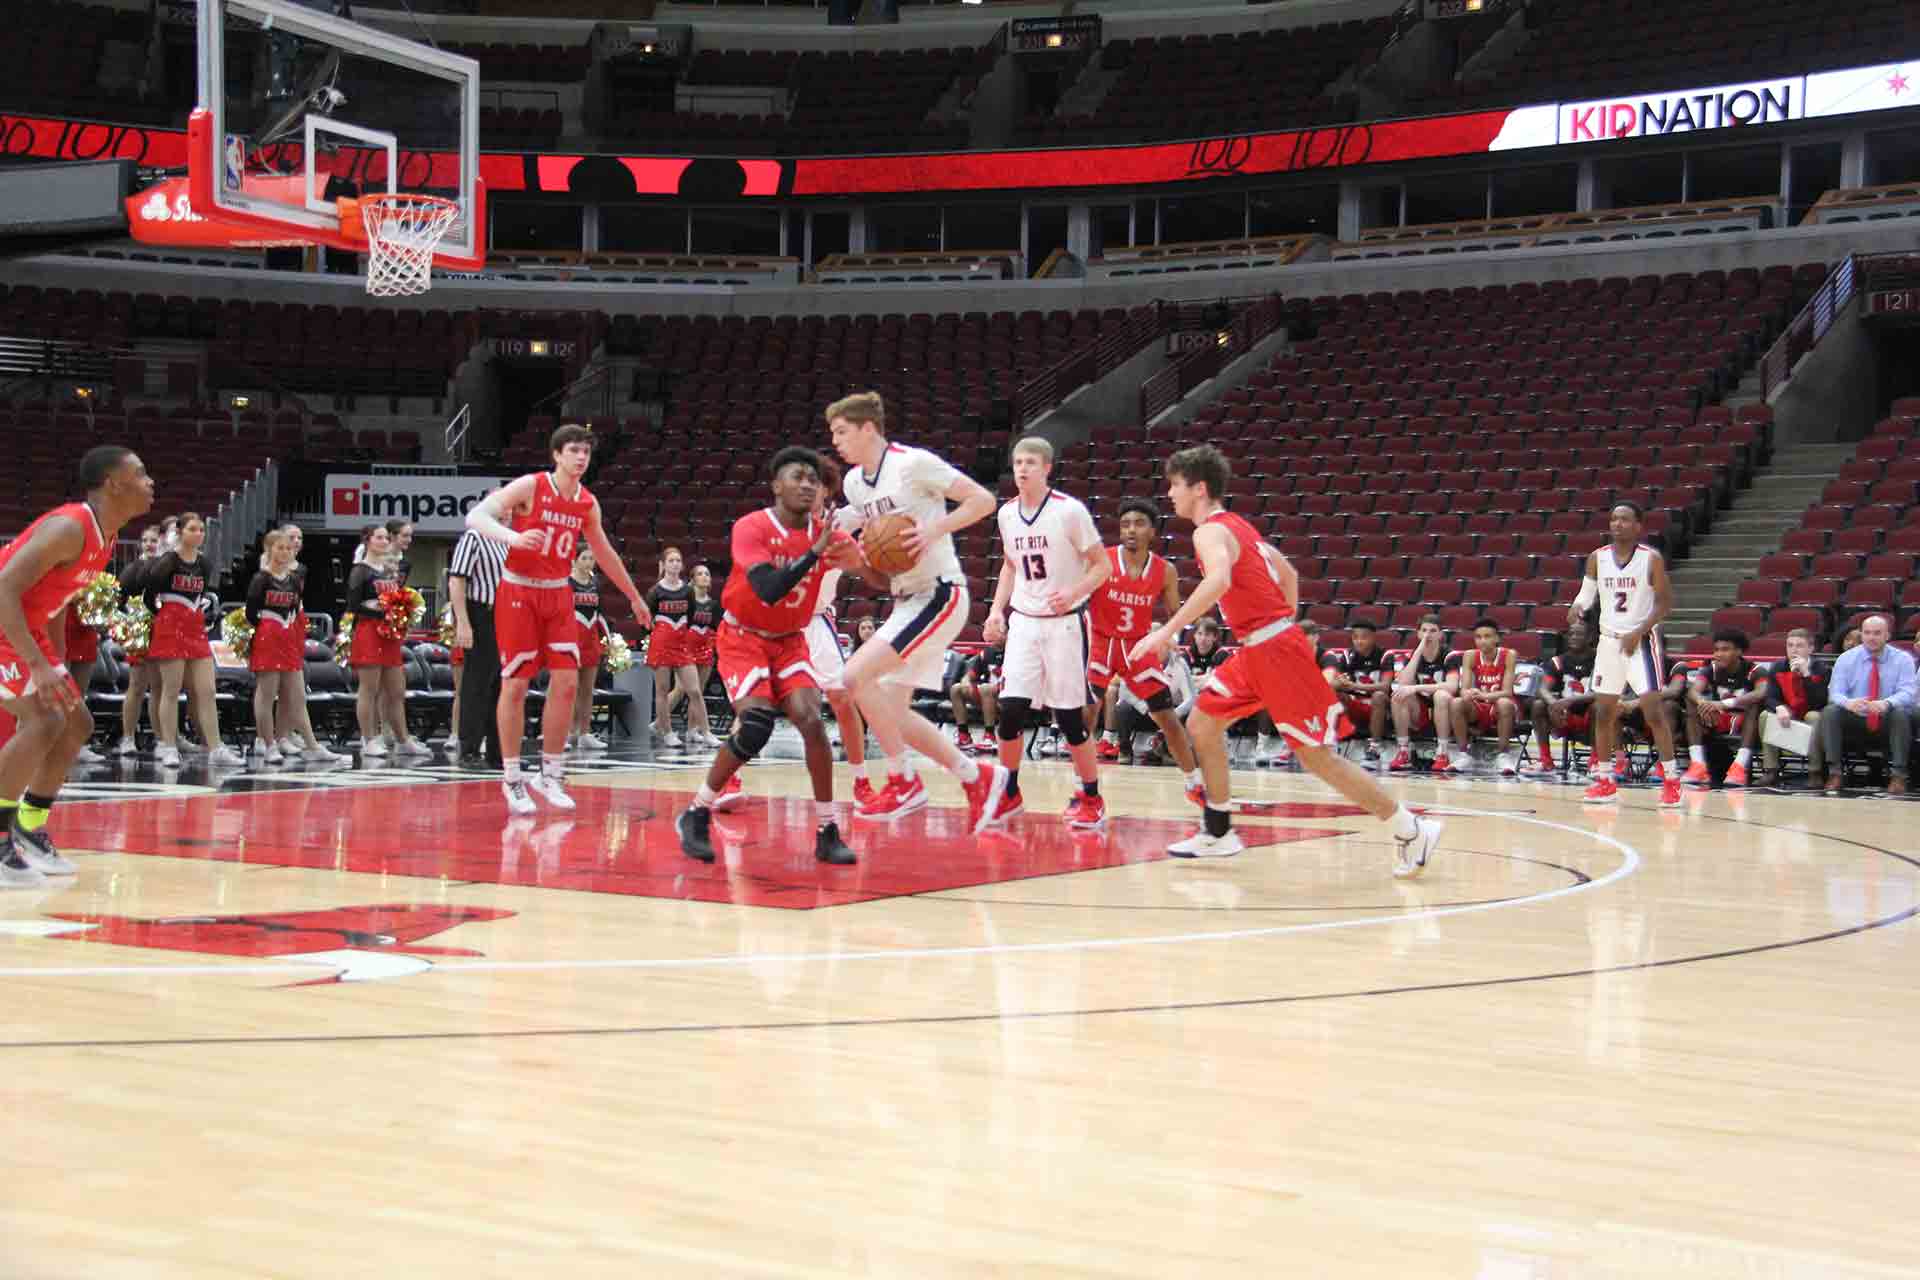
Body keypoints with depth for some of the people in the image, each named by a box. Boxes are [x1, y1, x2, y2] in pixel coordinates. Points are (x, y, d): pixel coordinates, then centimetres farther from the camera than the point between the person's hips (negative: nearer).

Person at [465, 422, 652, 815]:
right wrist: (514, 537, -41)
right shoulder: (529, 487, -13)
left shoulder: (588, 503, 4)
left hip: (558, 595, 5)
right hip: (519, 592, -5)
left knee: (566, 682, -3)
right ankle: (512, 779, 5)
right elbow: (475, 517, -22)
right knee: (515, 684, -3)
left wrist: (634, 597, 26)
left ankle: (551, 775, 7)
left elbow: (605, 554, 19)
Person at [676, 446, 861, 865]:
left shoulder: (825, 533, -7)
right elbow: (769, 590, -35)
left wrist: (859, 559, -33)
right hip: (743, 638, -4)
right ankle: (696, 815, -5)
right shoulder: (751, 528, -20)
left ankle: (828, 832, -7)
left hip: (789, 640, 4)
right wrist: (814, 553, -39)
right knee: (756, 725, -22)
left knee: (811, 720, -16)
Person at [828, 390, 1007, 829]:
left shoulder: (913, 463, -13)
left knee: (857, 675, -20)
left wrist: (933, 531, -25)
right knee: (892, 713, 6)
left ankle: (904, 782, -8)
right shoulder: (853, 482, 11)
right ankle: (978, 777, 17)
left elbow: (983, 500, -14)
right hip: (907, 600, 9)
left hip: (939, 593, -9)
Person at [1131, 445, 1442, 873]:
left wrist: (1167, 630, -33)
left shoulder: (1210, 532, -12)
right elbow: (1289, 574, 25)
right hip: (1257, 651, 10)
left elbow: (1220, 580, -34)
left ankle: (1411, 831, 1)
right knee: (1202, 723, 14)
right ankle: (1218, 832, 21)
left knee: (1316, 756, -5)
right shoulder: (1235, 525, 16)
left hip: (1274, 651, -10)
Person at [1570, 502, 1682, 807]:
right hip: (1609, 640, 5)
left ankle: (1671, 779, -3)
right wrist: (1577, 608, -13)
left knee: (1654, 711, -9)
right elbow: (1587, 593, 10)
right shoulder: (1597, 558, 2)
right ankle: (1605, 780, 13)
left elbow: (1665, 602, -8)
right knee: (1603, 711, 5)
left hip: (1642, 641, -5)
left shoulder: (1651, 559, -9)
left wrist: (1638, 633, -18)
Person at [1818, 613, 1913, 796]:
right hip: (1854, 722, 1)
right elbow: (1835, 693, -9)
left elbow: (1907, 693, -15)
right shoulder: (1846, 659, 2)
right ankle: (1835, 773, -23)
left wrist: (1887, 703, -38)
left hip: (1886, 724, -1)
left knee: (1900, 713, -33)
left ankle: (1898, 775, -27)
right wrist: (1848, 703, -35)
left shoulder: (1902, 659, -1)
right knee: (1830, 712, -26)